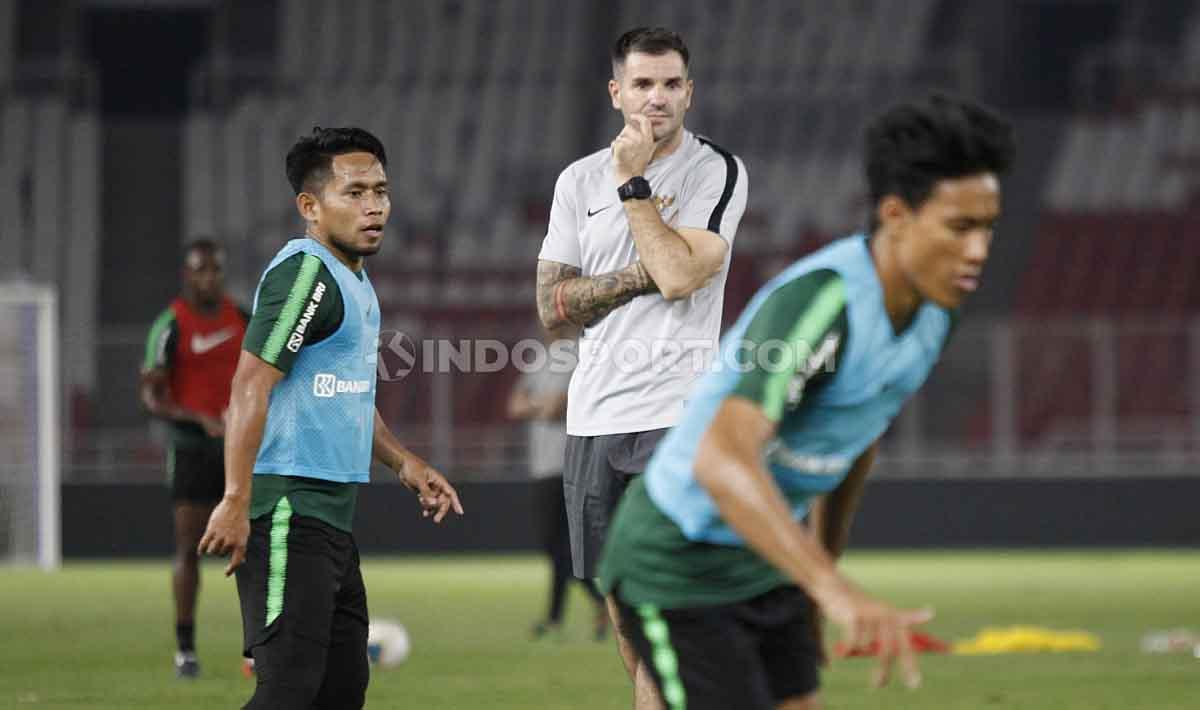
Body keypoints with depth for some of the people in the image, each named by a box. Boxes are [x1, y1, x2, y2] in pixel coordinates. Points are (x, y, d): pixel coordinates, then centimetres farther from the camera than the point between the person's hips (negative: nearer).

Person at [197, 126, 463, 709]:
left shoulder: (354, 279, 19)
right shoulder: (305, 272, -12)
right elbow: (251, 386, -20)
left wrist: (404, 464, 23)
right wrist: (237, 501, -25)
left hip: (332, 519, 10)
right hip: (289, 513, -10)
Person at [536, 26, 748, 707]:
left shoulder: (718, 171, -2)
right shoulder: (581, 180, 11)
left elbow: (679, 275, -16)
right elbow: (553, 306, 5)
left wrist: (633, 183, -10)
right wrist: (641, 274, -8)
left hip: (677, 415, -5)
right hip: (594, 418, 5)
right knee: (627, 623, 11)